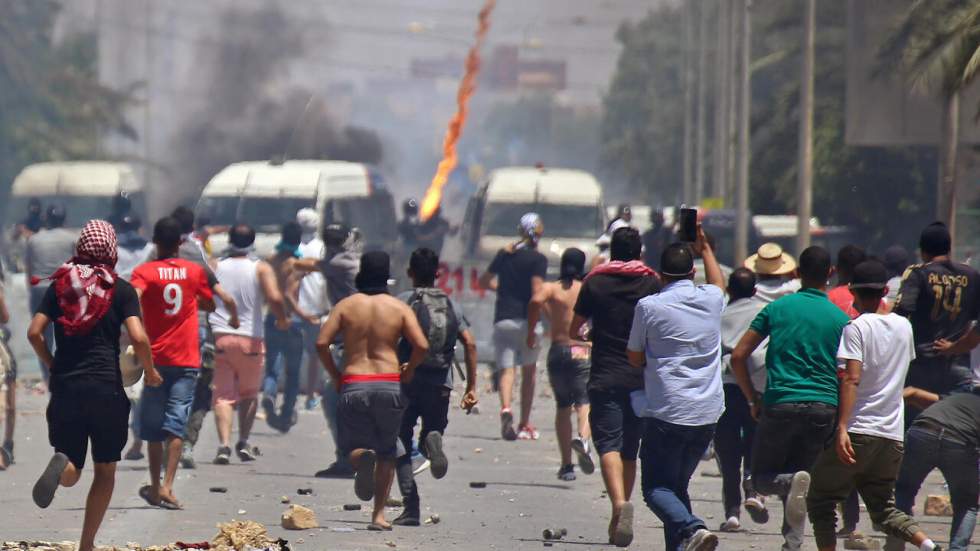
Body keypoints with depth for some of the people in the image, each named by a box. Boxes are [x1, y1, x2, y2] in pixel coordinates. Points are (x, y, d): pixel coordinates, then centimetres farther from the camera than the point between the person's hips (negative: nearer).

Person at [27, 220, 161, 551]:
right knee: (105, 472, 13)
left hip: (65, 388, 2)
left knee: (70, 476, 8)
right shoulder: (120, 290, -1)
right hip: (106, 389, -2)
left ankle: (61, 464, -28)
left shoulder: (60, 285, 8)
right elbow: (138, 338, -12)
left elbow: (34, 332, 0)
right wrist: (150, 372, 5)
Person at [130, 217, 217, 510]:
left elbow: (131, 299, -22)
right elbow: (209, 304, 17)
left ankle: (155, 487, 15)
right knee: (176, 423, -4)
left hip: (155, 357, 0)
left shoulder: (144, 272, -3)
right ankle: (167, 486, -16)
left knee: (153, 427, 10)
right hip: (187, 359, 1)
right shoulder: (195, 271, 4)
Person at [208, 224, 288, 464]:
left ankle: (224, 444, -17)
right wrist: (282, 319, 1)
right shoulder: (261, 269, -3)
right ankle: (244, 443, 13)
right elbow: (274, 298, -16)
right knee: (249, 392, 19)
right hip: (250, 337, 0)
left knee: (222, 395, 0)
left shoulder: (215, 267, 4)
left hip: (219, 336, 0)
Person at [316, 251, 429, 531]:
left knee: (354, 445, 12)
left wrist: (334, 376, 9)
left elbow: (322, 343, -5)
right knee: (387, 452, 15)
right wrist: (408, 370, 11)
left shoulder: (346, 306, 4)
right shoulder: (399, 308, 2)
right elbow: (422, 346, -8)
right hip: (389, 385, 0)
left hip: (353, 385, 0)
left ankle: (362, 457, -27)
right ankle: (379, 514, 6)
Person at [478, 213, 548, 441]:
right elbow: (537, 293, -15)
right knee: (529, 371, 13)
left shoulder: (505, 254, 11)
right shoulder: (538, 259, -5)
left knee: (506, 368, -3)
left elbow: (484, 281, 19)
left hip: (502, 318, 3)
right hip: (526, 319, -3)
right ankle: (524, 424, 15)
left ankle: (506, 408, -33)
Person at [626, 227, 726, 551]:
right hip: (707, 414, 5)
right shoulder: (711, 299, 6)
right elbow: (719, 283, 34)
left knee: (656, 487, -1)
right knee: (678, 484, 17)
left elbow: (635, 359, 5)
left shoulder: (649, 306, -6)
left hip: (666, 412, -5)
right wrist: (705, 248, 45)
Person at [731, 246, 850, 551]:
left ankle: (792, 483, -22)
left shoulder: (777, 308, 6)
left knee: (762, 478, 11)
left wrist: (753, 400, 13)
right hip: (824, 408, 1)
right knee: (799, 474, 15)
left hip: (780, 404, -1)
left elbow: (738, 356, 3)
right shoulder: (841, 319, 6)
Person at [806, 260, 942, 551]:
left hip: (858, 430, -6)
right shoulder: (904, 326, 11)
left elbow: (852, 378, -18)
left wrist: (842, 428, -23)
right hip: (892, 434, 6)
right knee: (883, 509, 14)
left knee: (820, 500, 7)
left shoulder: (856, 327, -8)